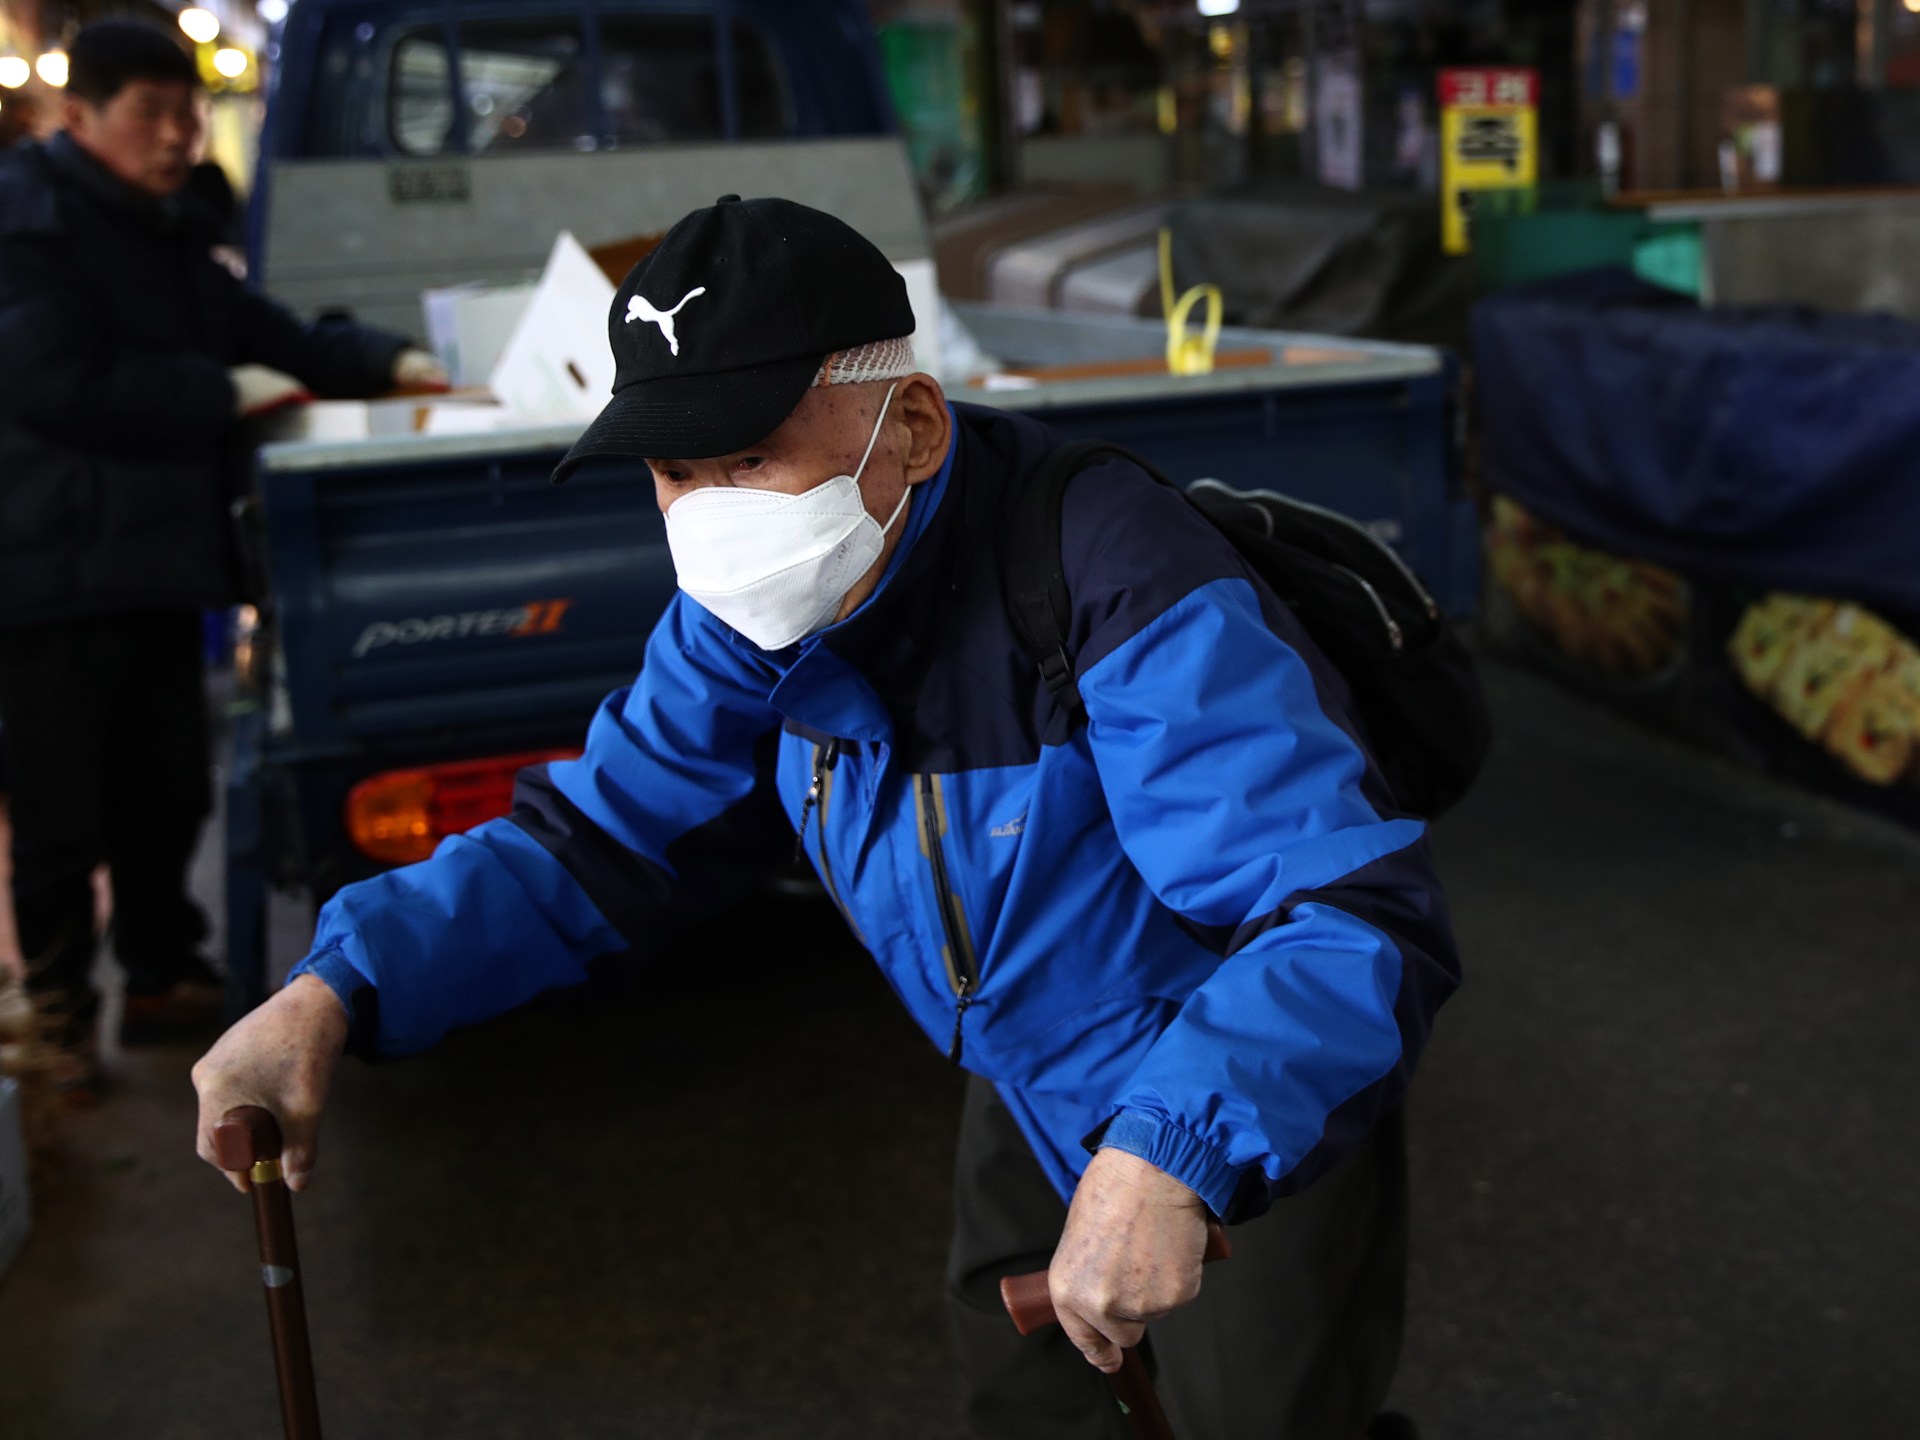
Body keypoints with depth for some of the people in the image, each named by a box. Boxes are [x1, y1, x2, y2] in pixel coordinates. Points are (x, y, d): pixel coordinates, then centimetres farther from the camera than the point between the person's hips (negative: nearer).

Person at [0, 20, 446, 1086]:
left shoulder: (167, 231, 15)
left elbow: (265, 335, 14)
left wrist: (388, 363, -2)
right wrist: (222, 394, -19)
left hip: (157, 558, 8)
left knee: (166, 795, 16)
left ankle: (162, 978, 31)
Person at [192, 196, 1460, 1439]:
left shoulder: (1118, 591, -38)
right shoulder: (758, 615, -14)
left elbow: (1364, 919, -43)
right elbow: (596, 843, -8)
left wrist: (1172, 1153, -60)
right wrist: (334, 992, -24)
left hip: (1255, 1124, -6)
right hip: (1035, 1096, 7)